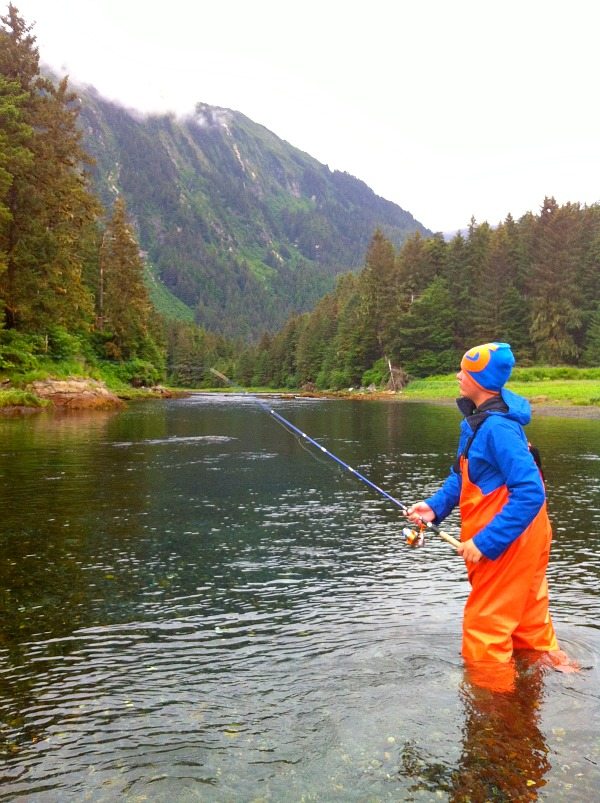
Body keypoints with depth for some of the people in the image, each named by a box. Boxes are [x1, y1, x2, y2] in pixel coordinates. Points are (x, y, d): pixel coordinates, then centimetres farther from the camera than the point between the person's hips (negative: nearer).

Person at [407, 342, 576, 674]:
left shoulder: (499, 429, -27)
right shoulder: (476, 420, 4)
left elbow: (530, 493, -30)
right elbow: (461, 475, 13)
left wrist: (485, 543, -28)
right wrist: (435, 506, -3)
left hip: (507, 542, -10)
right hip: (514, 539, 10)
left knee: (485, 626, 4)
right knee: (527, 617, 26)